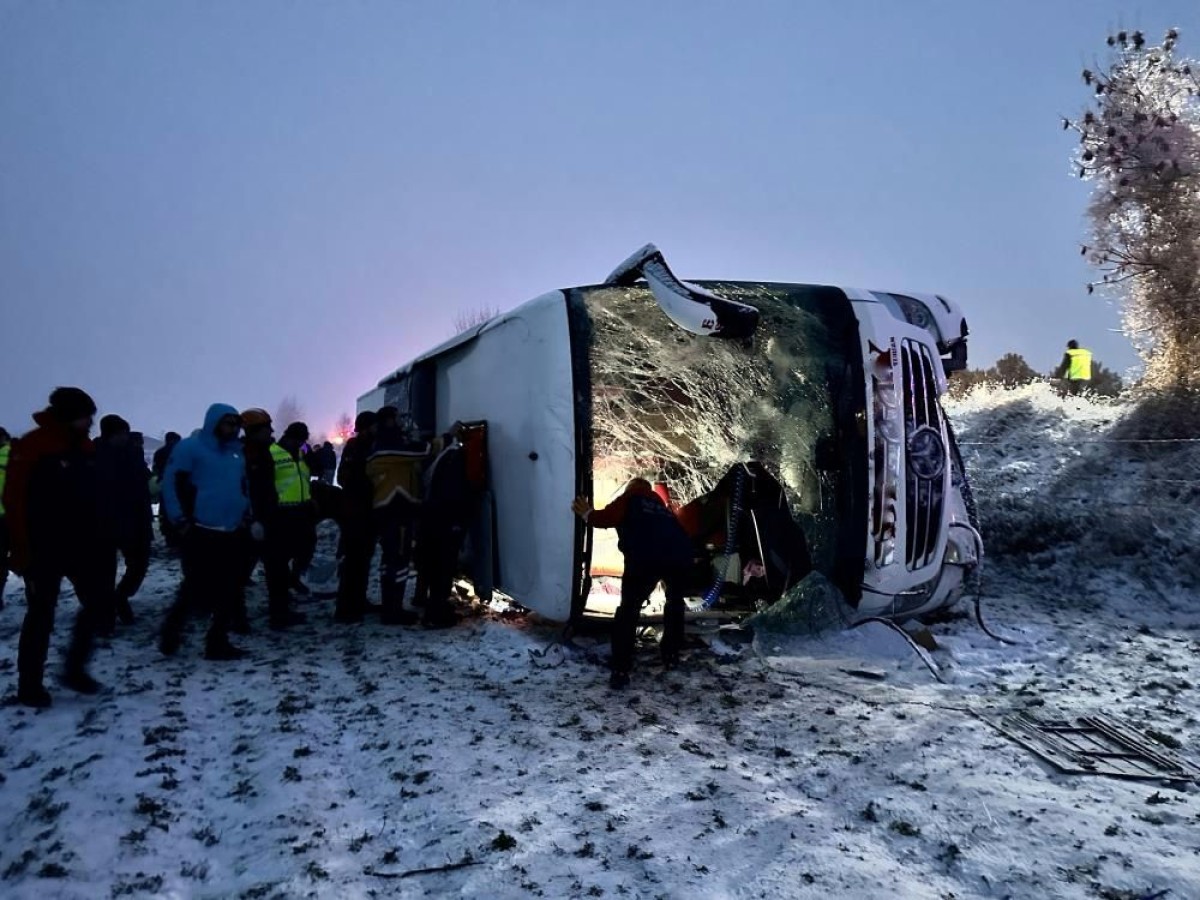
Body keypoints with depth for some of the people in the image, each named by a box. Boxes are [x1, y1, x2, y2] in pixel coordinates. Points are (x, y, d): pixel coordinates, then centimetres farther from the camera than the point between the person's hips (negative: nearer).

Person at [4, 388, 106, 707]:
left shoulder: (85, 447, 7)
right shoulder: (32, 446, -13)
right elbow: (15, 500, -14)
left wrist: (97, 537, 12)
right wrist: (22, 550, -16)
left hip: (81, 544, 6)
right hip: (44, 548, -6)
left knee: (96, 600, 5)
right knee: (42, 613, 1)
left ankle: (75, 669, 20)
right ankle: (29, 685, 15)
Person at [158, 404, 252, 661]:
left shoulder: (237, 452, 14)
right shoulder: (191, 447, -6)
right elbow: (170, 482, -9)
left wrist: (246, 514, 12)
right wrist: (180, 520, -12)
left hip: (233, 534, 6)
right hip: (201, 533, -6)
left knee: (230, 591, 6)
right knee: (195, 588, -2)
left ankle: (218, 642, 16)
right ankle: (171, 631, 20)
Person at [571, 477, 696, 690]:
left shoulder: (628, 499, 16)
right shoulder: (660, 506, 34)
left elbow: (607, 518, 2)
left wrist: (588, 514, 17)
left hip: (646, 558, -5)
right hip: (679, 556, 5)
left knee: (628, 609, 4)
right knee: (675, 603, 30)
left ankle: (621, 671, -2)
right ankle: (670, 655, 36)